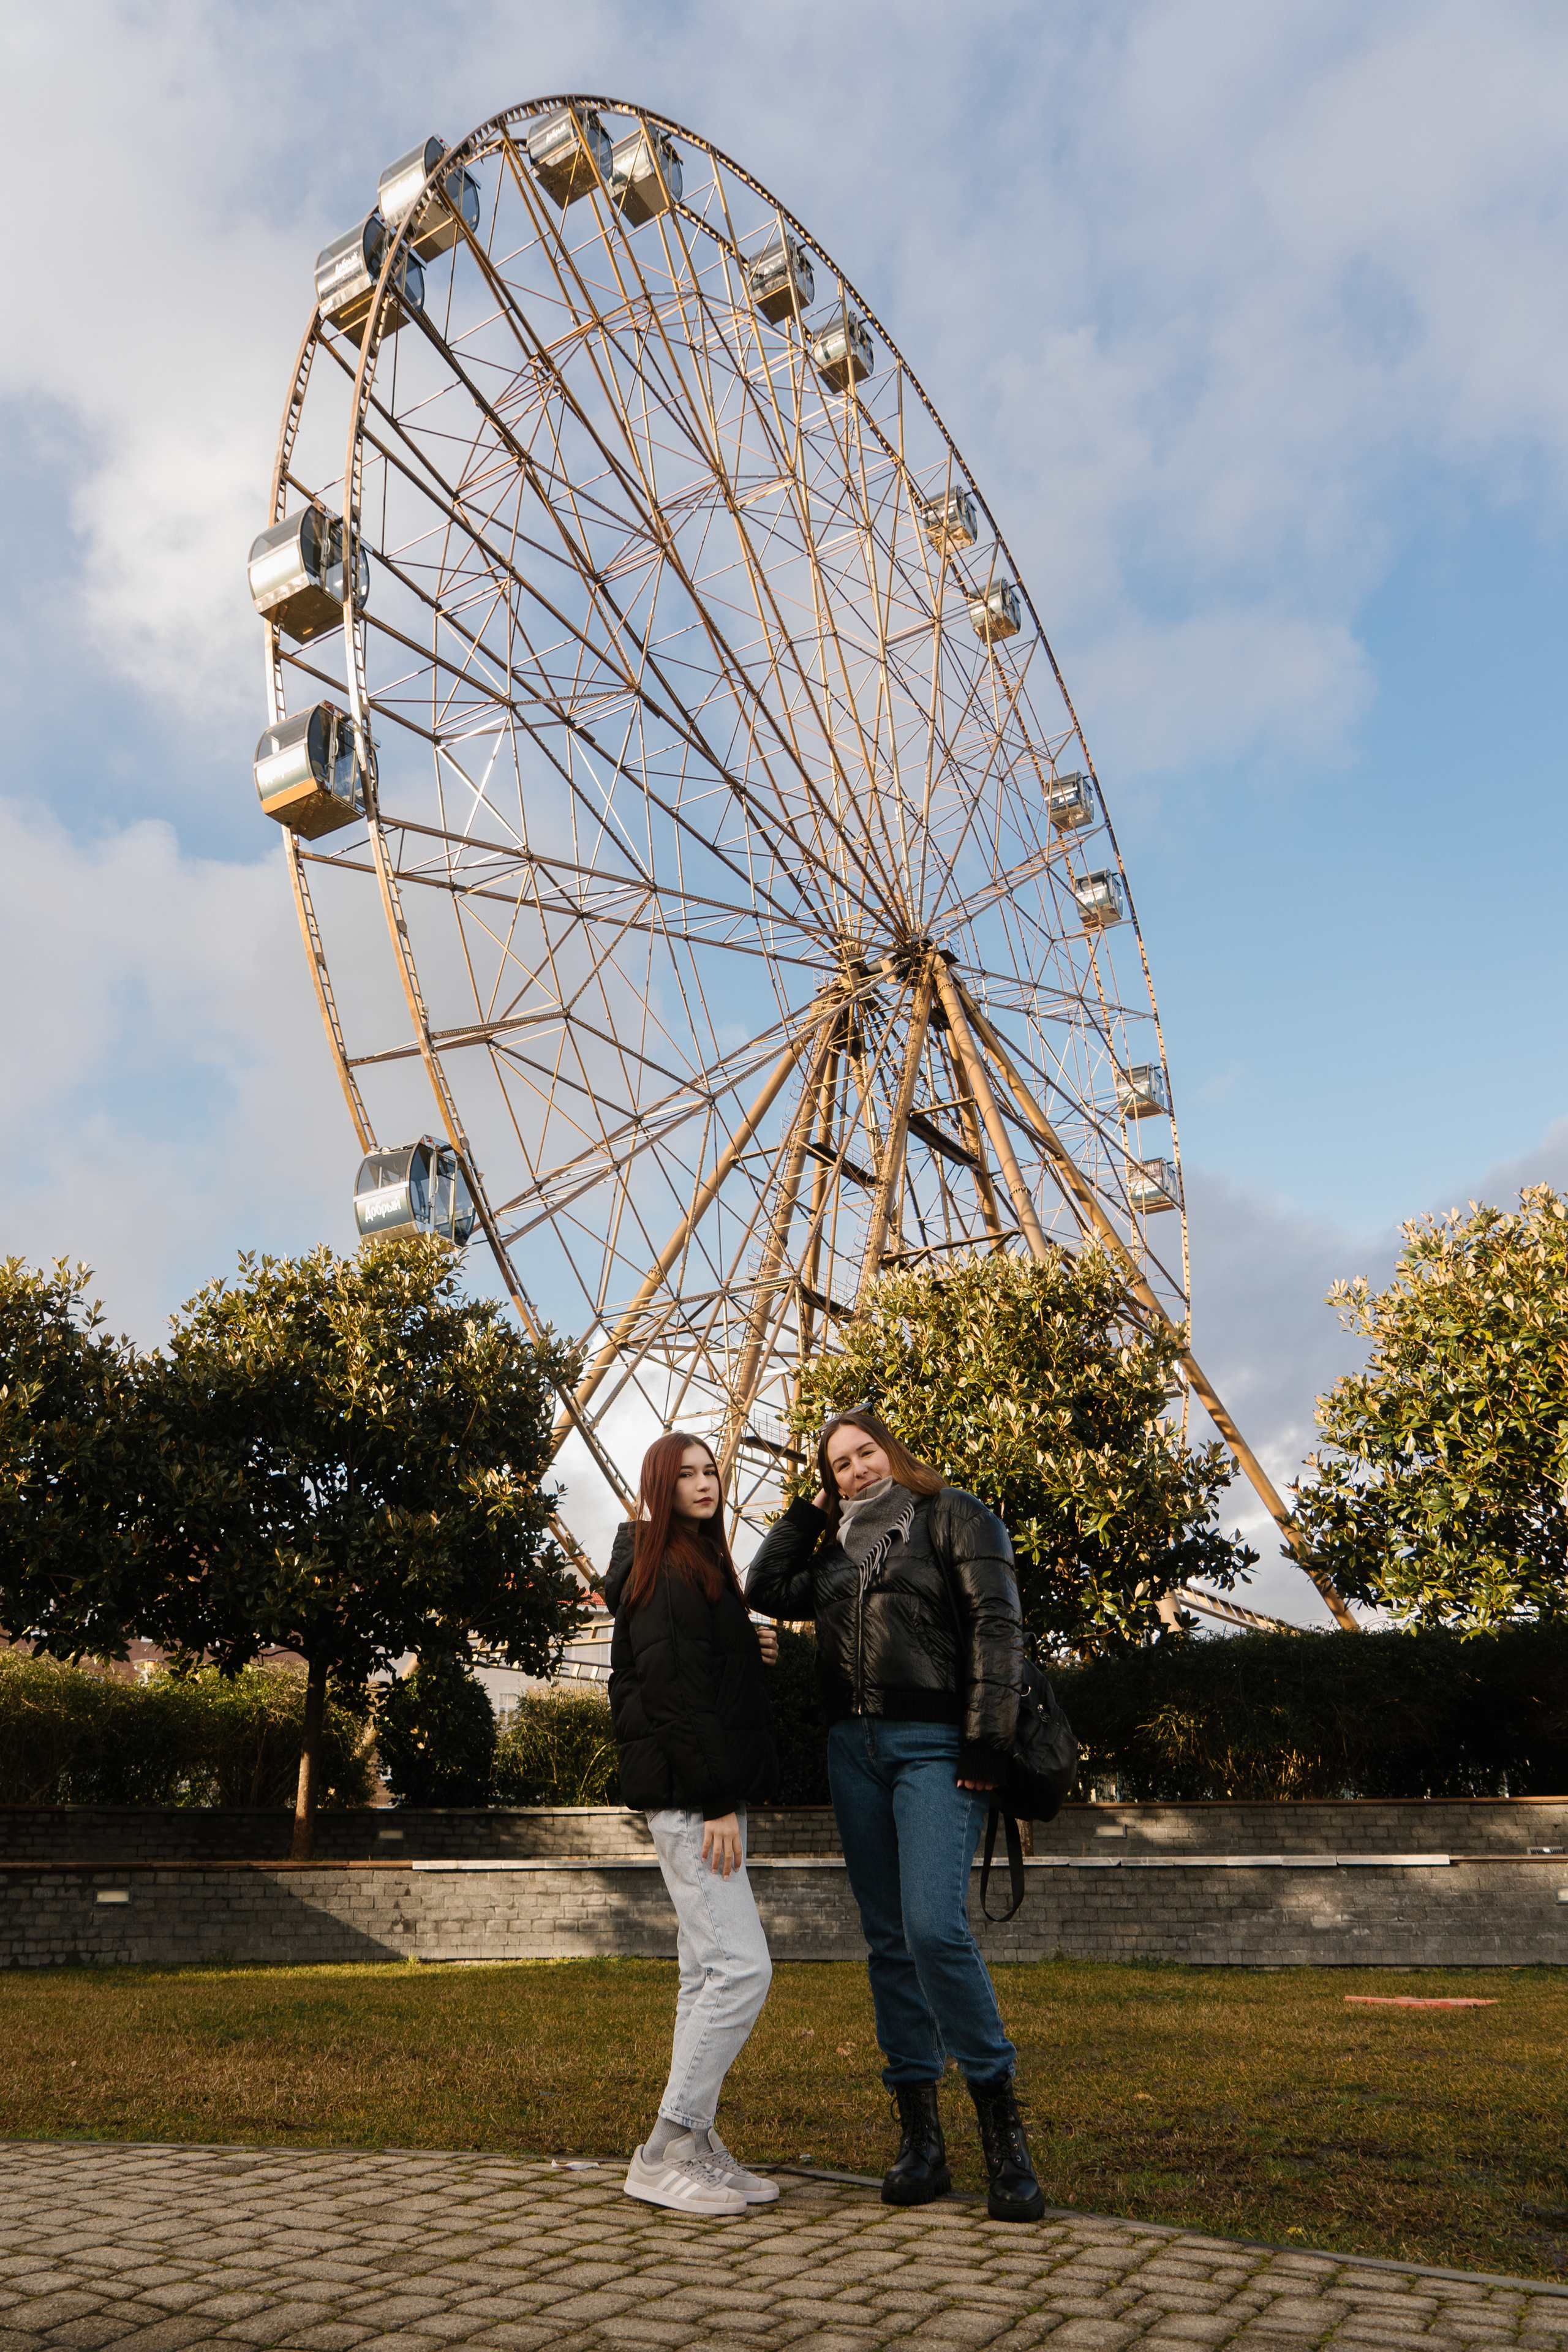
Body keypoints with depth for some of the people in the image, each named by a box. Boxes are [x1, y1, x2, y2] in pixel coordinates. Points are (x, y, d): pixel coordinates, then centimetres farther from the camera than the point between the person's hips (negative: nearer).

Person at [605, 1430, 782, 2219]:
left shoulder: (702, 1569, 19)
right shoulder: (667, 1575, -13)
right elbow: (673, 1690, -21)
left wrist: (752, 1651, 8)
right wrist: (717, 1802, -23)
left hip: (700, 1796, 11)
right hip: (689, 1793, -11)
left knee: (707, 1973, 12)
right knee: (740, 1967, -12)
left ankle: (694, 2147, 19)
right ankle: (667, 2150, -4)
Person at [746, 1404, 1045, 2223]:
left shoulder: (955, 1518, 0)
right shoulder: (838, 1549, 19)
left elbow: (996, 1626, -7)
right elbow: (765, 1589, 16)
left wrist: (986, 1740, -15)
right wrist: (808, 1510, 14)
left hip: (936, 1746, -6)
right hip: (853, 1748, 6)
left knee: (935, 1930, -18)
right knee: (887, 1940, 6)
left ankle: (1000, 2119, -4)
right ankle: (919, 2133, 13)